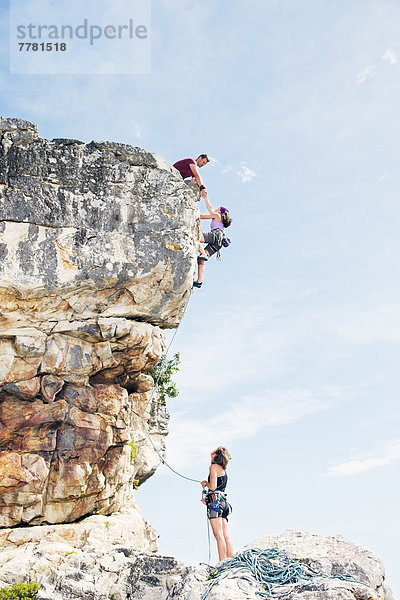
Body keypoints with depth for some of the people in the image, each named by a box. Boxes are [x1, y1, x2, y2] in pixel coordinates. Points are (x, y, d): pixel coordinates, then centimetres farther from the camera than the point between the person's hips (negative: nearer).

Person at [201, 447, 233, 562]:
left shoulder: (214, 467, -3)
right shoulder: (223, 470, 23)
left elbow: (213, 487, -13)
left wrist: (205, 483, 6)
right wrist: (208, 499, 26)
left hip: (216, 502, -9)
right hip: (223, 502, 9)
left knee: (219, 535, -13)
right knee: (226, 537, 4)